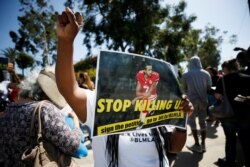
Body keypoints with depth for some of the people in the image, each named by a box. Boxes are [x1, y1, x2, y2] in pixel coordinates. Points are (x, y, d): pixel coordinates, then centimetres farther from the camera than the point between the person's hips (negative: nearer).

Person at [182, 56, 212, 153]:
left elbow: (184, 89, 5)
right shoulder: (206, 74, 0)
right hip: (204, 100, 3)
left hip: (192, 100, -2)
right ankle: (203, 145, 17)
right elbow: (209, 87, 4)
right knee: (202, 121, 11)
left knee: (192, 121, 8)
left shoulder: (185, 75, -4)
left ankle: (197, 145, 7)